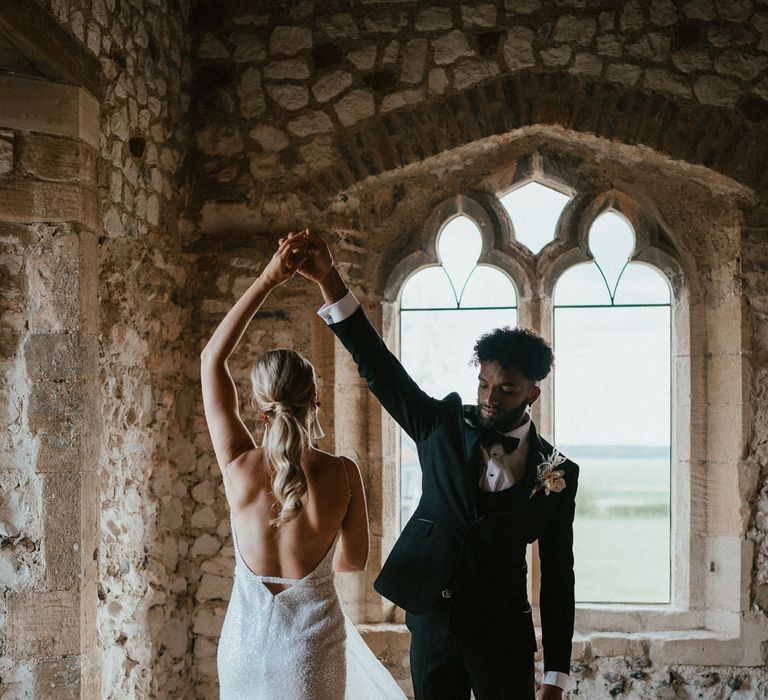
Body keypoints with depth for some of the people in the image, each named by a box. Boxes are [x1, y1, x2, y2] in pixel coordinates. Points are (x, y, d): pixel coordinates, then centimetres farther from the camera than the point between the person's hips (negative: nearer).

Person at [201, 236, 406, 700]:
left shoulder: (240, 467, -14)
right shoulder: (343, 474, -16)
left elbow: (212, 360, -5)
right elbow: (355, 559, 0)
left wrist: (267, 281, -8)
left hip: (246, 642, 1)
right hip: (312, 645, -1)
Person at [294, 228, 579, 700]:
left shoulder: (558, 474, -3)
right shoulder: (444, 425, 0)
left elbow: (558, 576, -1)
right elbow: (378, 366, -8)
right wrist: (328, 281, -20)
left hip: (503, 634, -1)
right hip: (432, 622, 2)